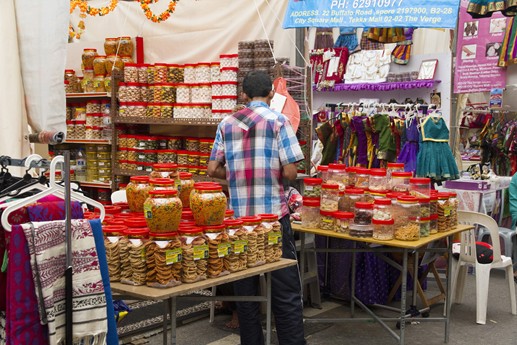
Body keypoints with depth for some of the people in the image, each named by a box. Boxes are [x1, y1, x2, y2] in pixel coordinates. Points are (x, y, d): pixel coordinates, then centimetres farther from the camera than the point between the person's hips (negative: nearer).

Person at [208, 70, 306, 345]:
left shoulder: (227, 124, 8)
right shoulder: (278, 121, -3)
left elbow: (213, 169, 8)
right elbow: (290, 172, -8)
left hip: (238, 215, 4)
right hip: (272, 214, -4)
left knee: (245, 290, 12)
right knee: (286, 293, 2)